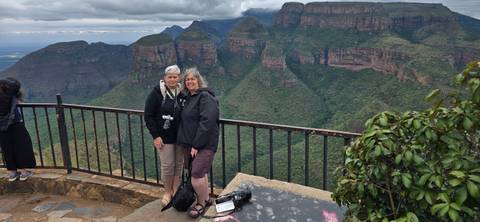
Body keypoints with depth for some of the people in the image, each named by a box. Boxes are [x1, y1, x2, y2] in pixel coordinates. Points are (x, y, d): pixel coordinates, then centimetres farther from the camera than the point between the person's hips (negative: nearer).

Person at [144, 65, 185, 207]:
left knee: (179, 164, 10)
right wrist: (155, 136, -13)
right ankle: (167, 192, 24)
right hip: (164, 136, -3)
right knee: (167, 165, 4)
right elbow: (148, 116, -8)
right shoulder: (157, 93, -9)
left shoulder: (182, 93, 1)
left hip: (180, 136, 3)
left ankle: (176, 191, 28)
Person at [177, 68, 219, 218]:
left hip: (204, 144, -8)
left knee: (197, 175, -8)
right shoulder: (189, 98, 14)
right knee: (201, 173, 17)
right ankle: (206, 199, 32)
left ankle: (201, 203, 13)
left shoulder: (205, 97, -13)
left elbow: (207, 122, -23)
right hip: (190, 144, 8)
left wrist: (196, 145, -22)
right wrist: (189, 144, 12)